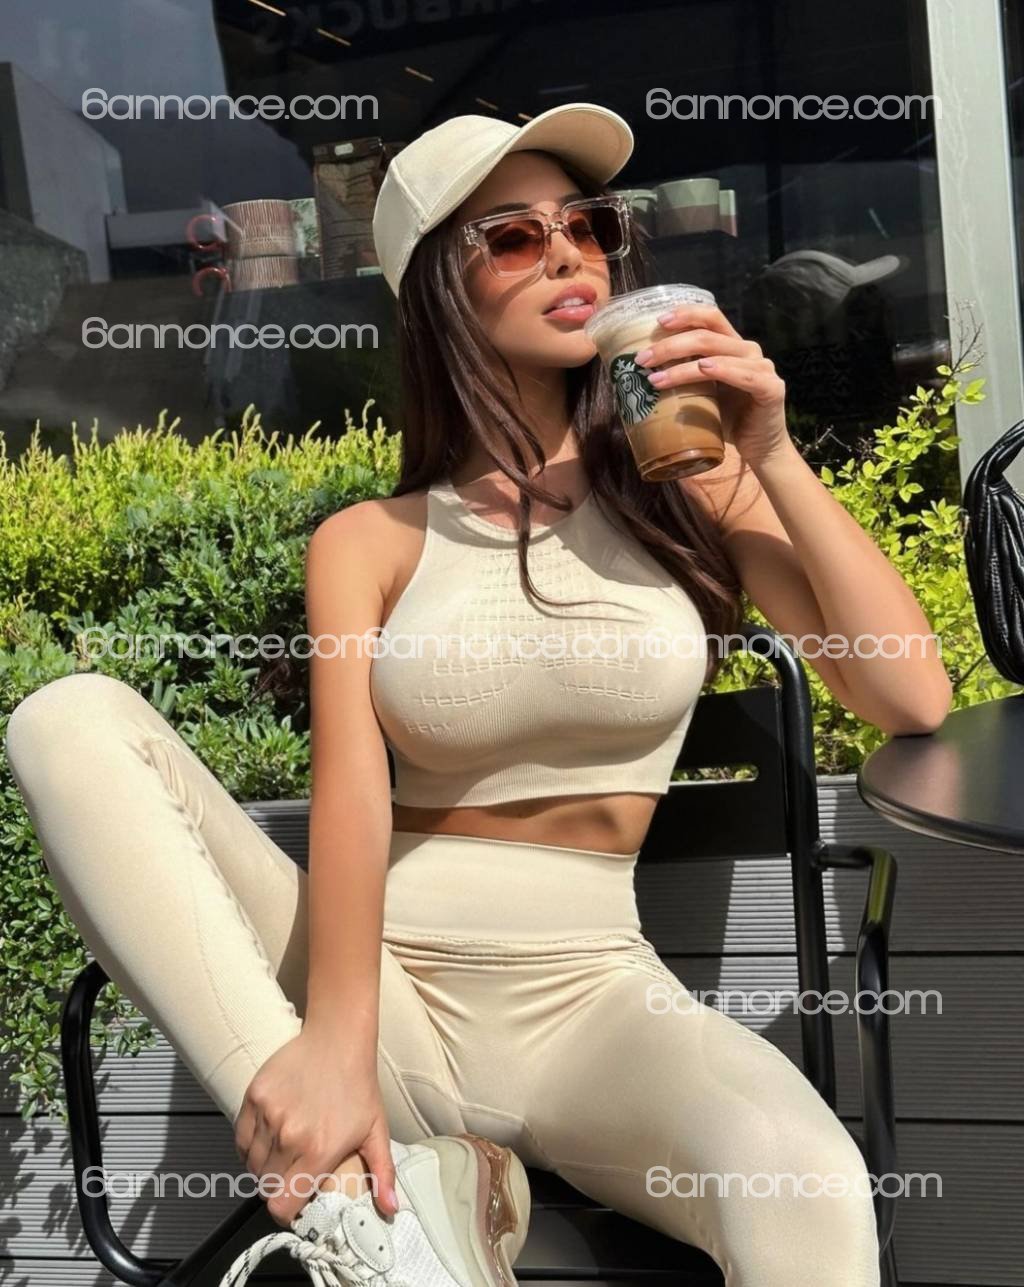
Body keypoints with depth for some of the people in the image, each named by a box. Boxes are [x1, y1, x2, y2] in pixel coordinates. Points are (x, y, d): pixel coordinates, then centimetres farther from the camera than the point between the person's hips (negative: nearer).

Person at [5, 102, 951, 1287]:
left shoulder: (692, 480, 6)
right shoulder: (367, 542, 6)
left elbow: (914, 700, -2)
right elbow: (351, 789, -11)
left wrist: (775, 461, -11)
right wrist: (333, 1043, -29)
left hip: (591, 993, -2)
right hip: (384, 981, 3)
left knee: (806, 1186, -37)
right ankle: (367, 1188, -23)